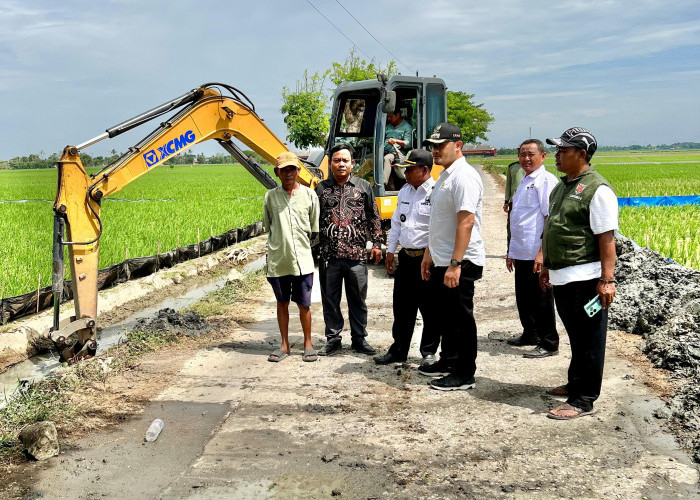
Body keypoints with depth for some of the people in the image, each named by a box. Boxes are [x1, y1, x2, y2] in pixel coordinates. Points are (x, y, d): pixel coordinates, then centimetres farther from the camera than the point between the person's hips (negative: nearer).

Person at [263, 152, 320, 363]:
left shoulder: (309, 195, 1)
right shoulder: (270, 196, 2)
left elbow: (315, 229, 7)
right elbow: (267, 225, 13)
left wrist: (304, 246, 7)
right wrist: (281, 243, 9)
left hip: (302, 260, -1)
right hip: (278, 260, 1)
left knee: (304, 305, 4)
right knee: (282, 303, 12)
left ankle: (308, 344, 21)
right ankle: (284, 345, 23)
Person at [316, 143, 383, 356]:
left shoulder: (364, 186, 6)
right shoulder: (321, 189, 7)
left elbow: (373, 217, 9)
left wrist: (376, 243, 3)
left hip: (356, 254, -1)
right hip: (329, 255, 1)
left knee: (358, 299, 7)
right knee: (330, 299, 8)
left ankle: (359, 339, 19)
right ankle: (332, 338, 20)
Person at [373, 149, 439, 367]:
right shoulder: (405, 191, 12)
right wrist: (391, 251, 17)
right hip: (406, 257, 7)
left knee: (429, 308, 5)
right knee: (402, 307, 13)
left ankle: (429, 352, 20)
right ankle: (399, 350, 25)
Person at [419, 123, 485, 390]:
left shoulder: (463, 176, -17)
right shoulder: (444, 176, 16)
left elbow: (466, 221, -25)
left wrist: (455, 264, -28)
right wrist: (429, 254, 24)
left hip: (460, 263, -10)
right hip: (441, 261, 10)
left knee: (461, 318, -1)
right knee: (445, 316, 20)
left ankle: (464, 375, 10)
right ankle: (448, 361, 35)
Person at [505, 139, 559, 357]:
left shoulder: (546, 180, -11)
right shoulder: (524, 182, 17)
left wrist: (542, 252, -22)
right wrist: (511, 250, 22)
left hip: (537, 255, -9)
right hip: (521, 253, 9)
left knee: (541, 300, 0)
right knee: (523, 298, 17)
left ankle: (548, 344, 10)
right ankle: (530, 335, 32)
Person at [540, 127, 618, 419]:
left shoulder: (597, 189, -13)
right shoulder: (563, 185, 16)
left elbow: (606, 238, -18)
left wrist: (607, 280, -22)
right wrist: (547, 266, 24)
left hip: (585, 279, -9)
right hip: (562, 278, 9)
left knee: (588, 341, -1)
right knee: (576, 337, 20)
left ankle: (583, 400, 5)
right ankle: (575, 384, 33)